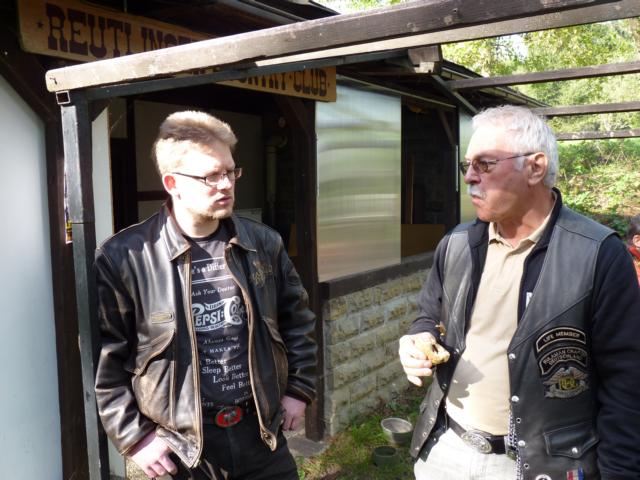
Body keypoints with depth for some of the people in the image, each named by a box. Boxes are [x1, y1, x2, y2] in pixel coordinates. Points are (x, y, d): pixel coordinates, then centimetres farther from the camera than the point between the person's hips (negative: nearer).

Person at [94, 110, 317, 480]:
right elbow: (104, 357, -8)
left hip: (262, 431, 3)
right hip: (182, 448, -3)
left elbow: (297, 318, 10)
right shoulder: (124, 257, -13)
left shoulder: (263, 242, -2)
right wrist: (135, 436, -6)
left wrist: (300, 387, 8)